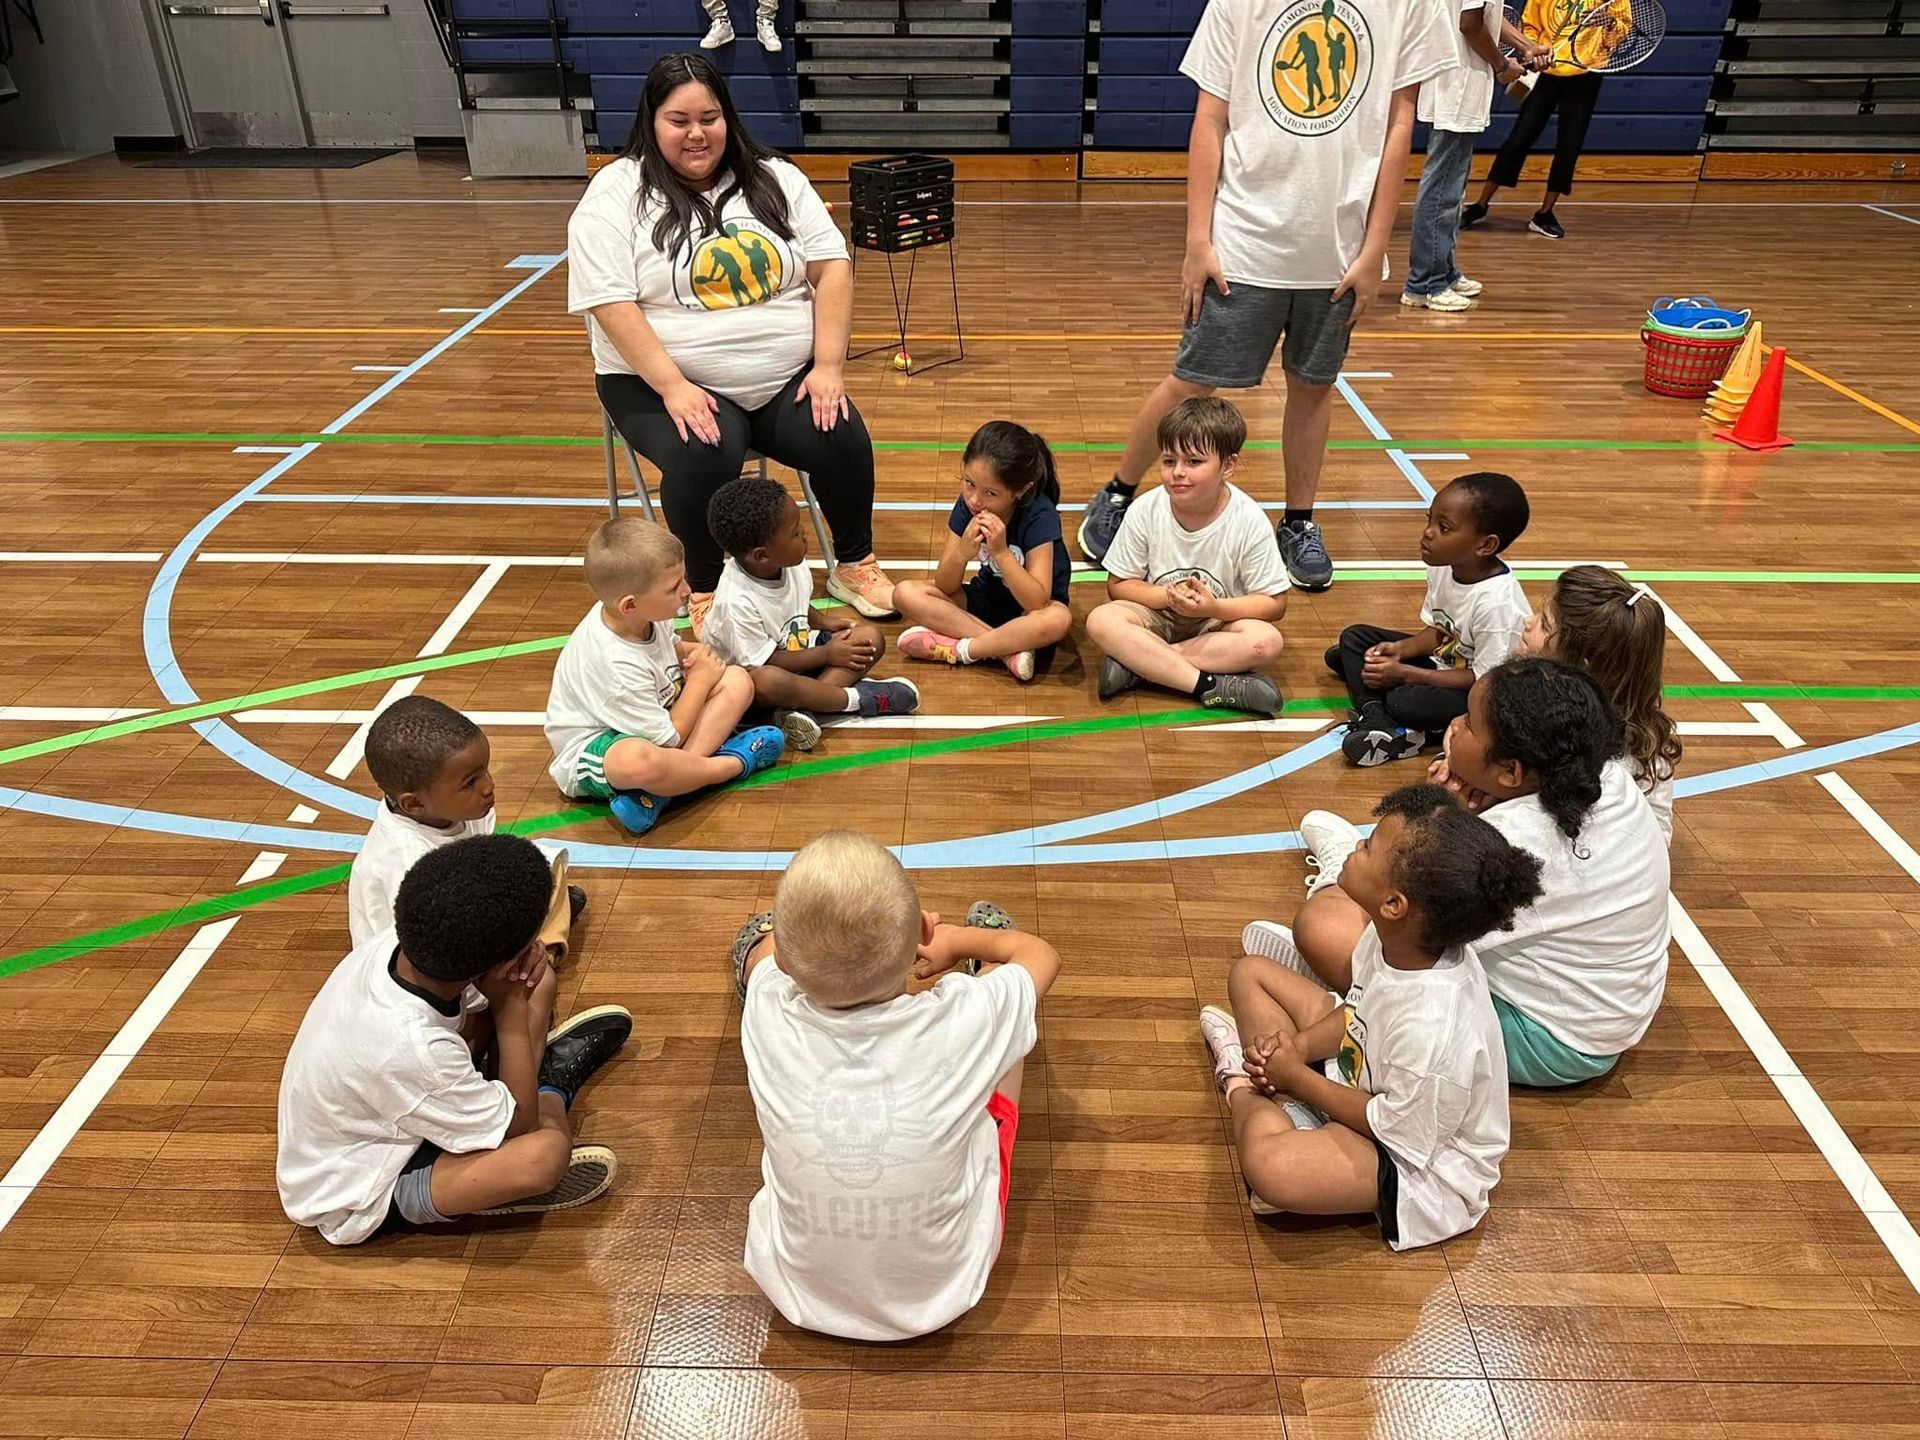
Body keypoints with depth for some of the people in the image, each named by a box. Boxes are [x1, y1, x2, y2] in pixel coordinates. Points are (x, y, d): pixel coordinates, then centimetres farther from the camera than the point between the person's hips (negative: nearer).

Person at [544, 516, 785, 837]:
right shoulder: (617, 665, -32)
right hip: (594, 748, -10)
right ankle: (731, 763, -16)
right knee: (638, 760, -46)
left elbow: (671, 645, 18)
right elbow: (668, 739, -23)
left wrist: (692, 653, -5)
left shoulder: (641, 613, -9)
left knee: (737, 681, -5)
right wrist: (700, 680, -13)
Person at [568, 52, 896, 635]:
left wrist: (829, 366, -10)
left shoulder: (776, 179, 8)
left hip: (788, 380, 3)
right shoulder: (616, 194, -4)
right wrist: (673, 386, -23)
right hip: (666, 385, -3)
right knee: (703, 458, -32)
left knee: (843, 441, -20)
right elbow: (610, 303, -12)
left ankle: (855, 565, 6)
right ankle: (704, 593, -8)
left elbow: (831, 267, 2)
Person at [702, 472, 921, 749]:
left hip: (797, 648, 8)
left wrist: (822, 621, -3)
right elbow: (762, 662, -23)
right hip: (749, 674, -8)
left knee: (871, 636, -9)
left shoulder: (793, 565, -7)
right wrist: (826, 655, -19)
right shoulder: (737, 601, -30)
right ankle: (855, 697, -24)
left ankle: (801, 706, -26)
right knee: (767, 682, -43)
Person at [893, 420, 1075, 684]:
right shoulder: (966, 507, -13)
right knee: (905, 593, -16)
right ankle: (1008, 648, -22)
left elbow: (1037, 602, -31)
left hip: (1028, 610, -5)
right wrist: (962, 552, -32)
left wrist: (1001, 552, -39)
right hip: (987, 599, 5)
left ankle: (958, 650, -23)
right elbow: (944, 587, -12)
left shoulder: (1039, 515, -25)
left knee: (1058, 620, -39)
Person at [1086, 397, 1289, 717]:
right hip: (1158, 616, 1)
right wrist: (1168, 596, -22)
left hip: (1218, 623, 0)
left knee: (1266, 640, -31)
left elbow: (1274, 603, -11)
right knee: (1102, 621, -28)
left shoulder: (1248, 521, -16)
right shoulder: (1144, 512, -12)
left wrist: (1213, 608, -26)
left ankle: (1136, 662, -26)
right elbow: (1118, 584, -4)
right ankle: (1210, 685, -29)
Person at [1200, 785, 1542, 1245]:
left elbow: (1394, 1129, -25)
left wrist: (1297, 1076, -16)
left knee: (1269, 1162, -36)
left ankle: (1244, 1092, -3)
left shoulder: (1432, 1031, -41)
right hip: (1364, 1069, 8)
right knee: (1250, 972, 9)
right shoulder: (1394, 936, -18)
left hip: (1420, 1160, -7)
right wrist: (1298, 1046, -13)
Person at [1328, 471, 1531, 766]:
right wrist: (1400, 650, -12)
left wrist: (1404, 673, -25)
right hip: (1443, 660, 9)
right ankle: (1377, 723, -19)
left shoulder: (1497, 603, -31)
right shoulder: (1443, 568, -7)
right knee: (1355, 636, 0)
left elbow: (1485, 678, -26)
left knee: (1405, 701, -36)